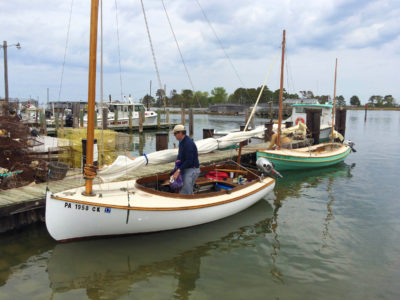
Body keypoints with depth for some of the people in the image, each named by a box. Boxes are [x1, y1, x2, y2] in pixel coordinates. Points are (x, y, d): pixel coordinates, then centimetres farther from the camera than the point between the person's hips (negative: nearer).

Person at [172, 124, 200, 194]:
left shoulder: (188, 143, -23)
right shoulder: (181, 141, 9)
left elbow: (189, 161, -27)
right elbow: (180, 154, 22)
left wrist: (178, 171, -26)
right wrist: (178, 160, -1)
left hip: (192, 170, -10)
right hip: (185, 169, 10)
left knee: (185, 193, -14)